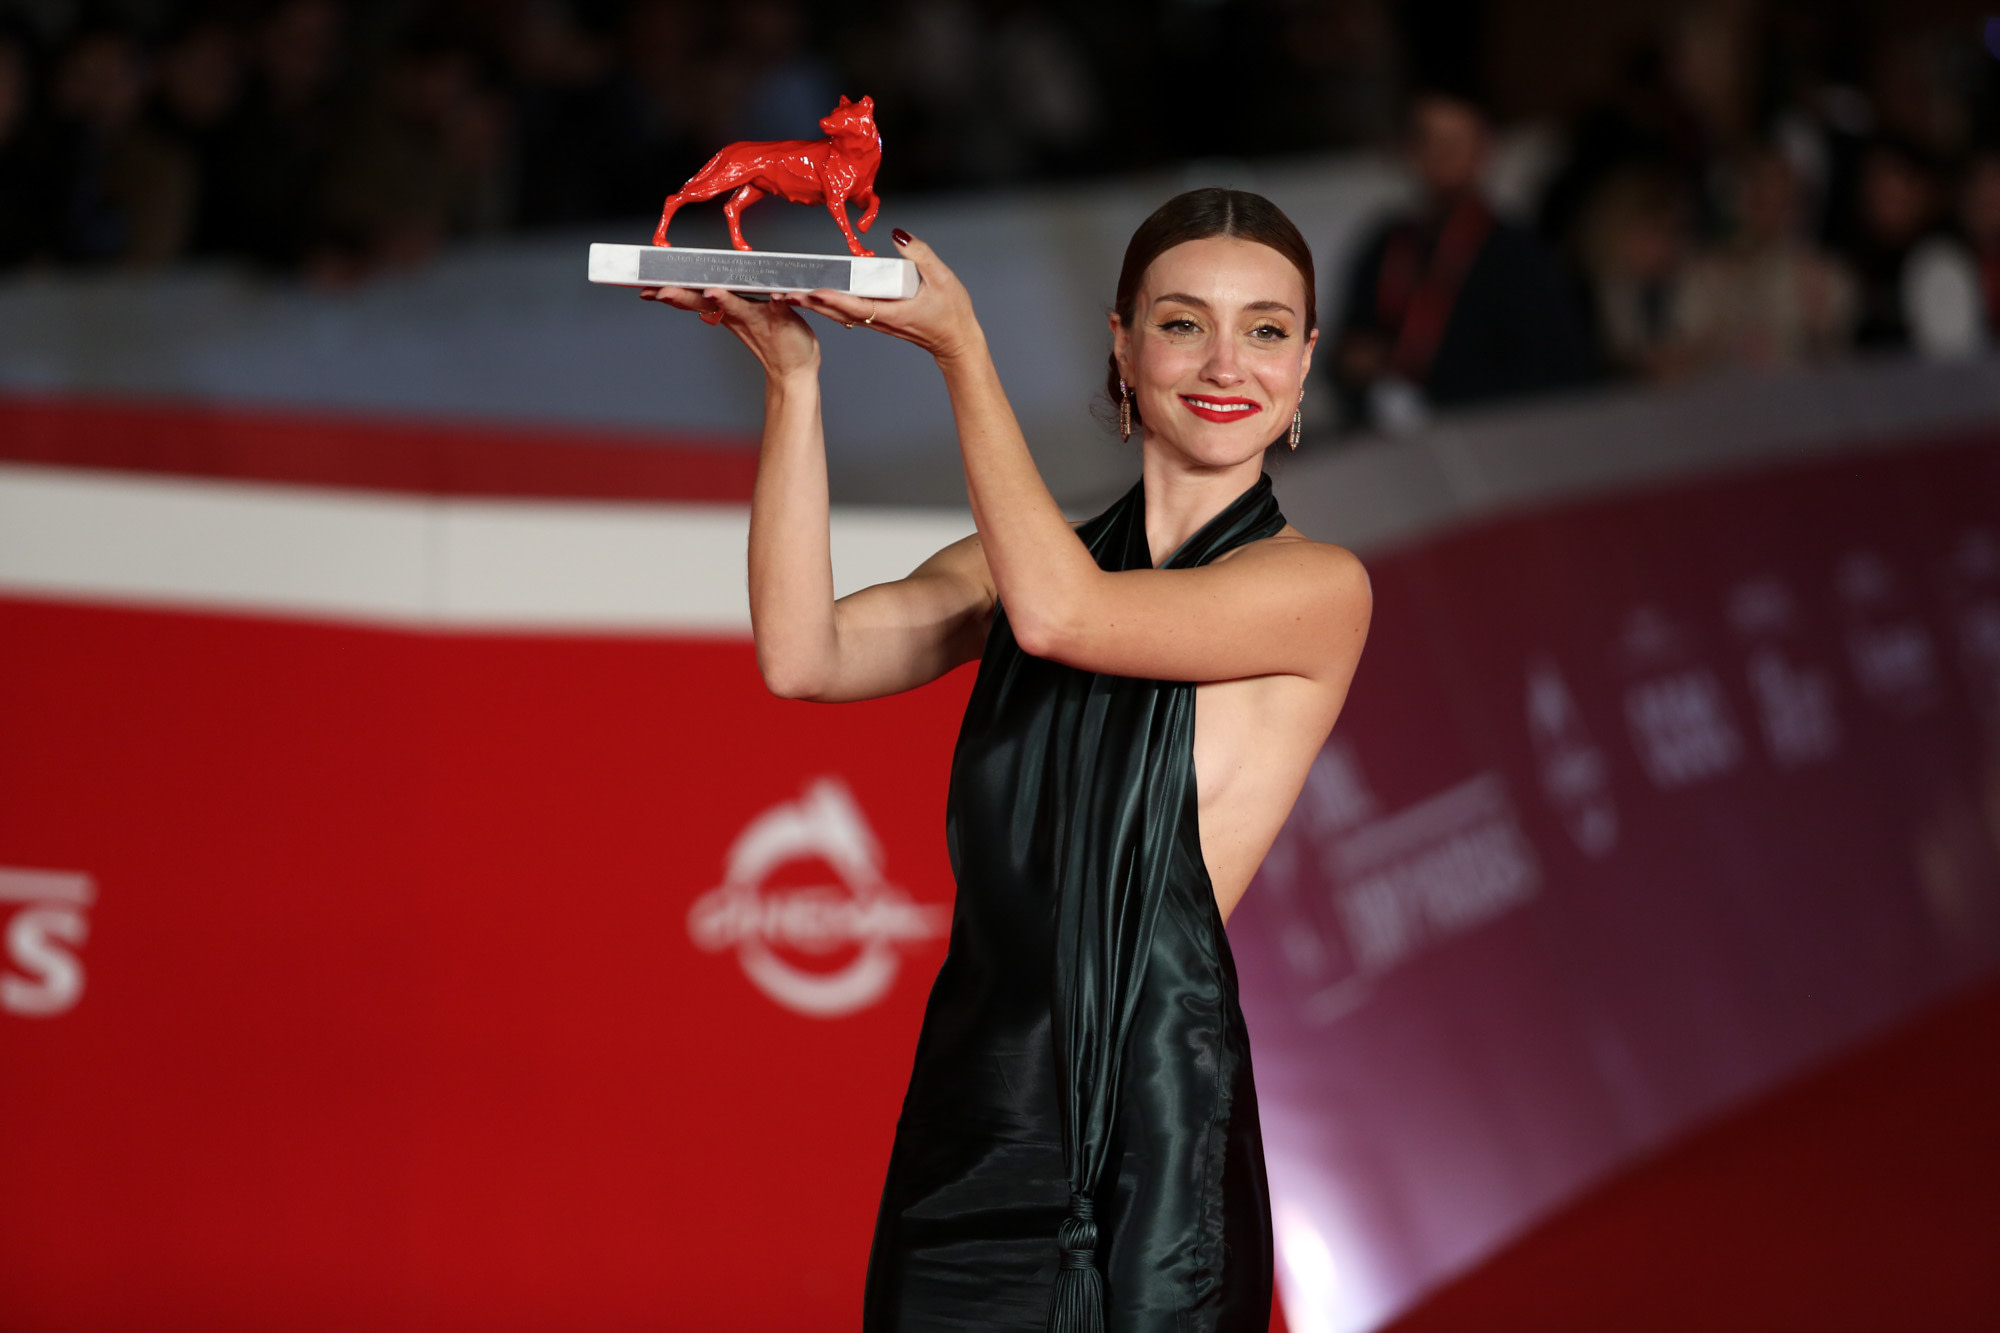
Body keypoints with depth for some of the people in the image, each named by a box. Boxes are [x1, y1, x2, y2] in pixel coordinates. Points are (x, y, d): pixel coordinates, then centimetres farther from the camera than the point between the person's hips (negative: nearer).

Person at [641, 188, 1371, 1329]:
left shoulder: (1320, 587, -4)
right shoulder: (1019, 559, 13)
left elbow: (1059, 614, -17)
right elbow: (804, 657, -3)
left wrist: (962, 347, -11)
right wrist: (793, 378, -8)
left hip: (1156, 1127, -4)